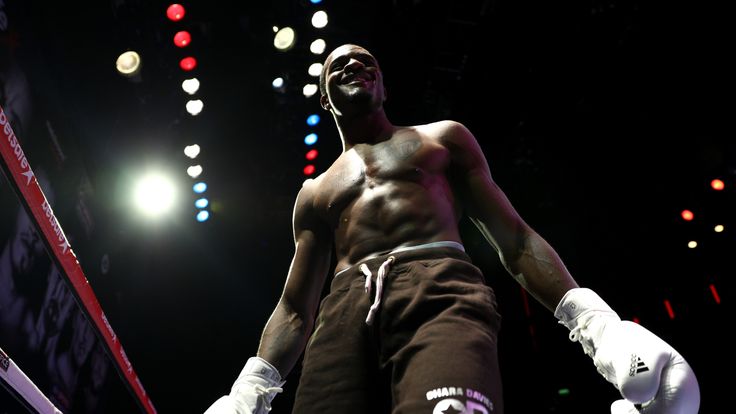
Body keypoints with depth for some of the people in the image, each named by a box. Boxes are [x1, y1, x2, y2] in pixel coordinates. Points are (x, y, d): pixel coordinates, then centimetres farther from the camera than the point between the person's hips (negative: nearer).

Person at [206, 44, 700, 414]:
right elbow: (295, 307, 23)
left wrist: (595, 320, -1)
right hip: (345, 313, 3)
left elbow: (514, 238, 15)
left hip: (441, 293, -2)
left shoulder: (444, 138, 24)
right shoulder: (315, 193, 30)